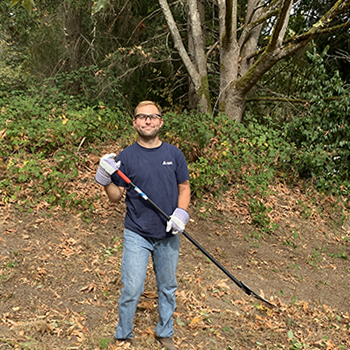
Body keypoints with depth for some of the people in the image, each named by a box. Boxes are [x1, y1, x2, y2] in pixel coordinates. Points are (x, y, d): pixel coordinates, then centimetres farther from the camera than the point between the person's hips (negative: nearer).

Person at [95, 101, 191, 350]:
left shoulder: (174, 154, 1)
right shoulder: (126, 157, -4)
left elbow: (184, 187, 8)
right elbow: (116, 197, 0)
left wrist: (181, 213, -9)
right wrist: (105, 180, -18)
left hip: (168, 235, 2)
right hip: (137, 235, -2)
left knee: (168, 287, 15)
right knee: (132, 289, -1)